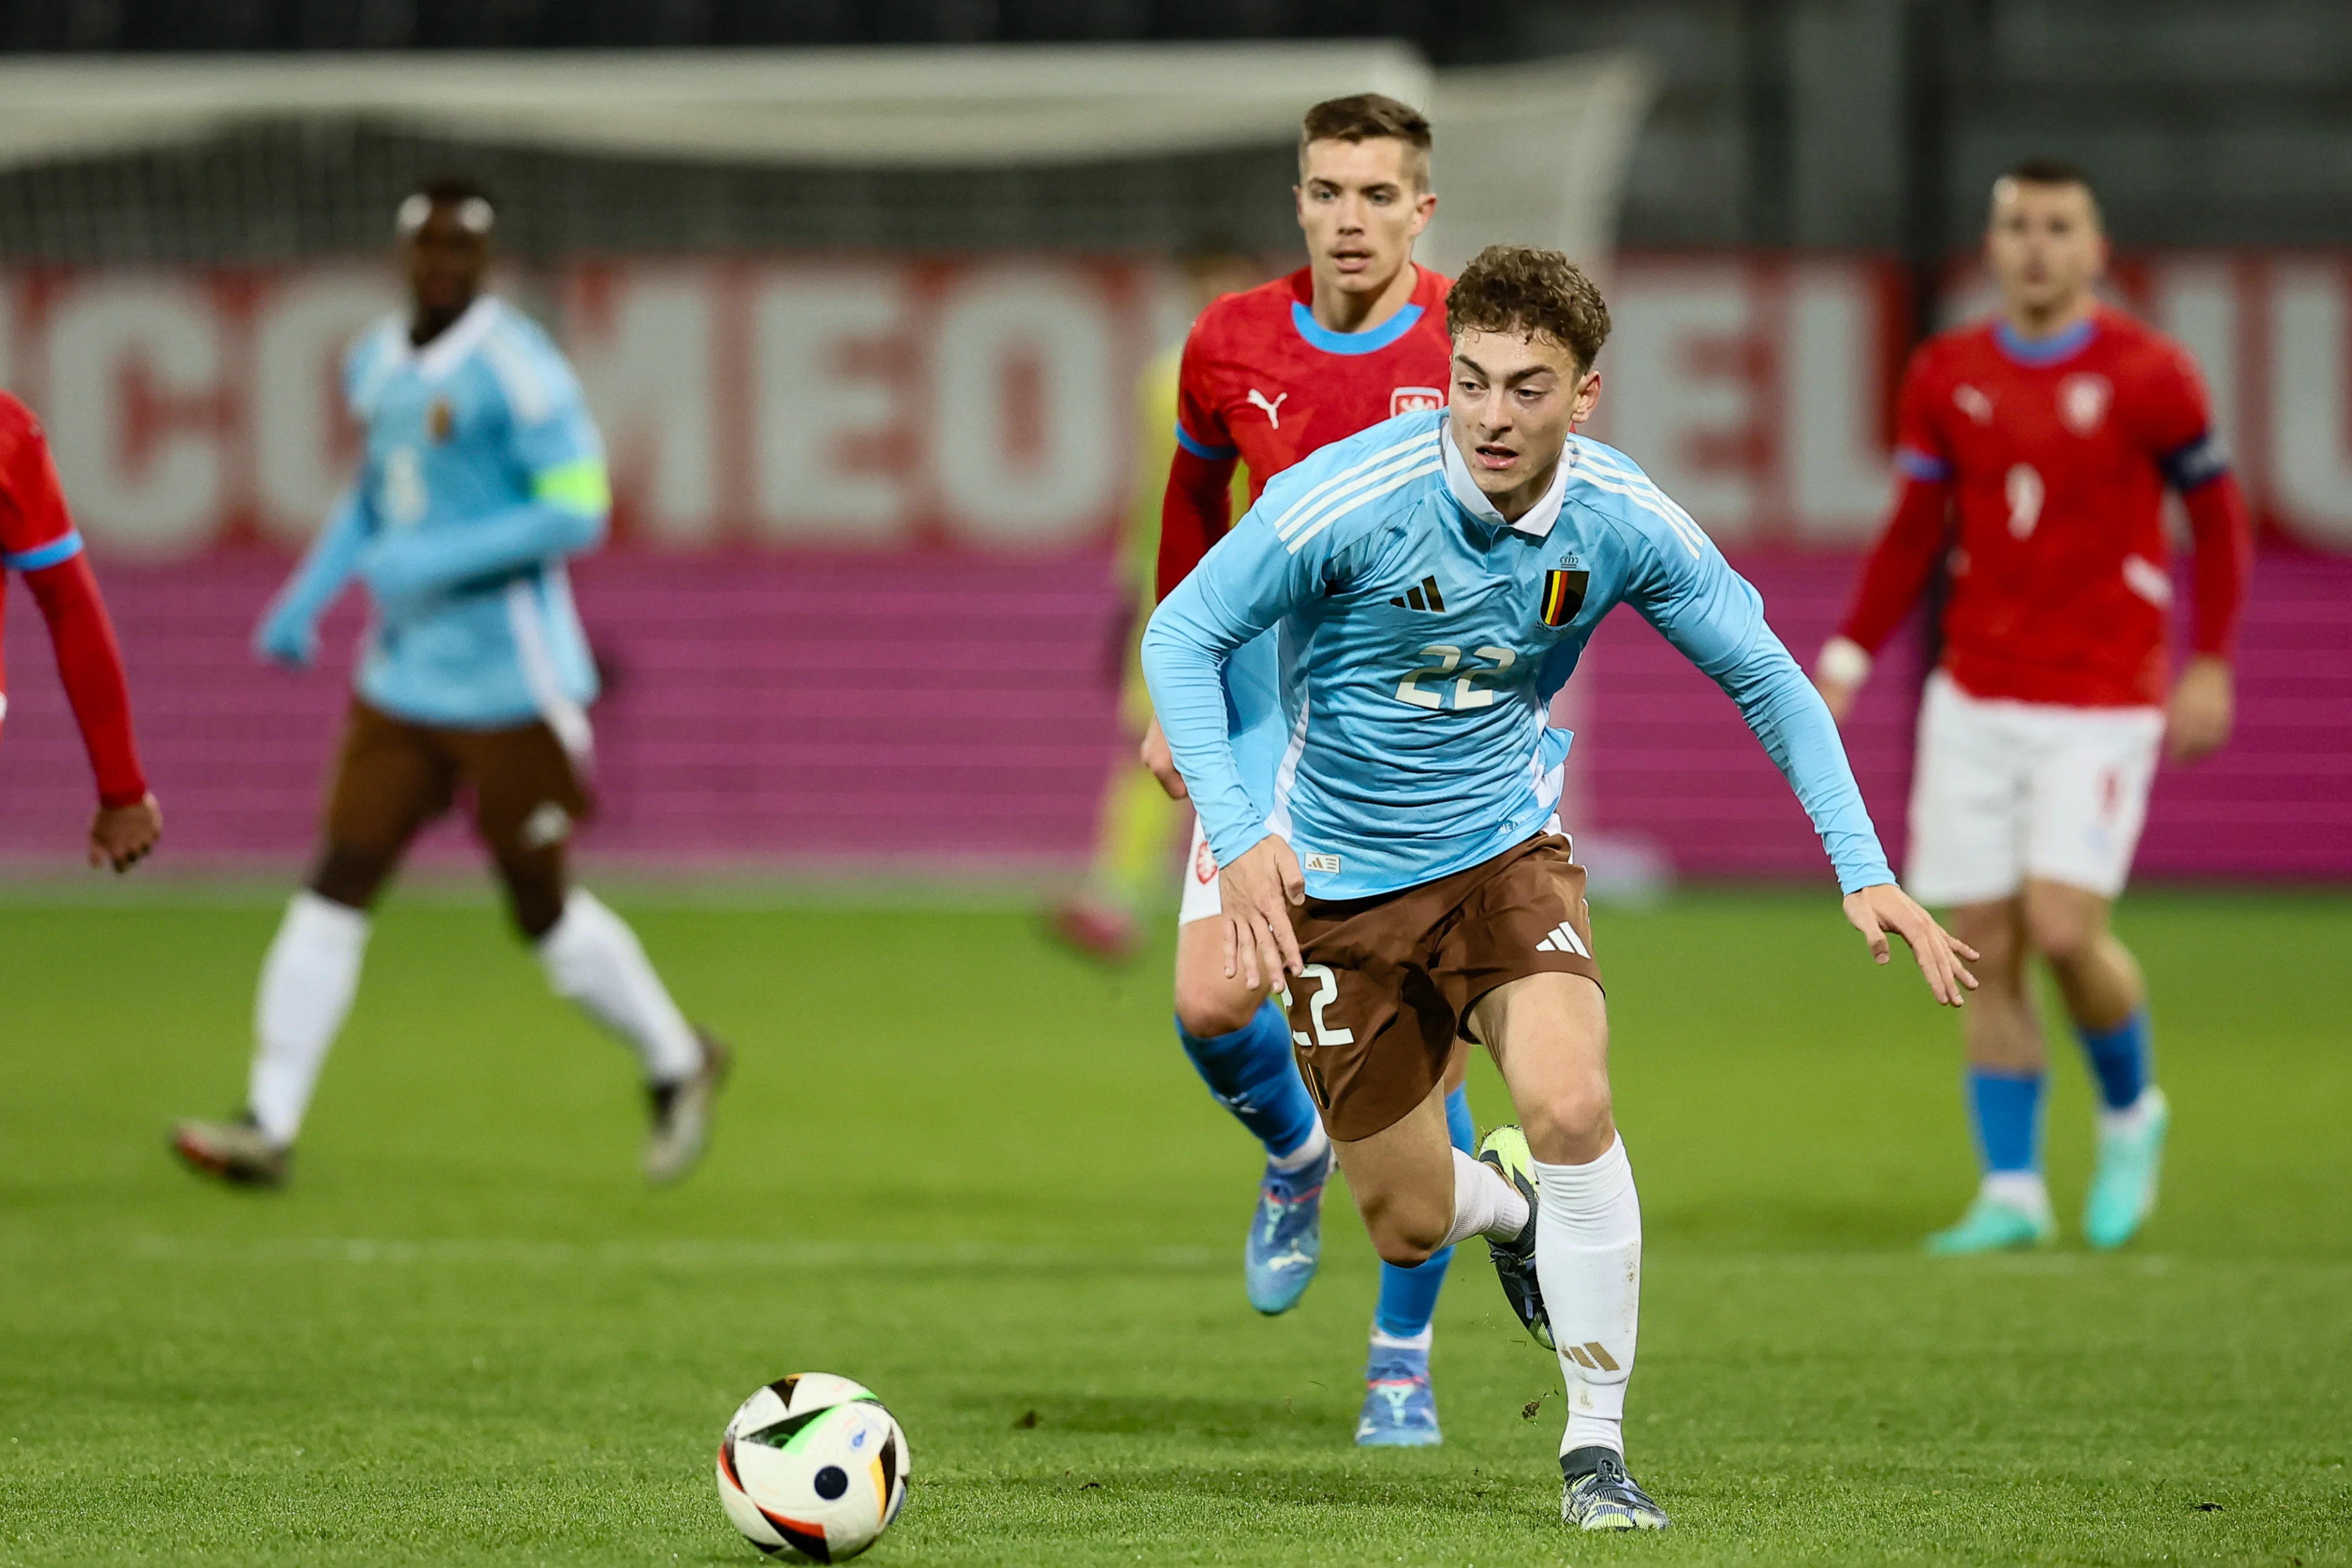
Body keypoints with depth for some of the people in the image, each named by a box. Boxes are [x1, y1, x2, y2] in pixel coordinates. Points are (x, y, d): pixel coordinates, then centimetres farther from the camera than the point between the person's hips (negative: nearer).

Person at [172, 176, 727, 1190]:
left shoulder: (518, 372, -14)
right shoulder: (378, 363, 10)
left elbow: (578, 513, -18)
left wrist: (437, 562, -22)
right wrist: (306, 598, 14)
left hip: (509, 686, -6)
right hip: (401, 679, 6)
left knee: (542, 909, 3)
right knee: (337, 884, -3)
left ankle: (675, 1062, 27)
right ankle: (269, 1124, -5)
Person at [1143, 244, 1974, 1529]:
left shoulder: (1622, 522, -13)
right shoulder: (1352, 500, -24)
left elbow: (1763, 676, 1)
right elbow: (1180, 637, -16)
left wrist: (1862, 869, -7)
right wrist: (1238, 835, -28)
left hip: (1504, 847, 1)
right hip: (1341, 883, -1)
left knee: (1568, 1103, -27)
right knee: (1409, 1226, 3)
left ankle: (1598, 1446, -12)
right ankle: (1510, 1200, 44)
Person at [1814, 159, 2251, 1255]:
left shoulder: (2146, 375, -5)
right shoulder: (1946, 378, 5)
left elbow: (2215, 513, 3)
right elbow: (1916, 534, 12)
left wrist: (2211, 662, -3)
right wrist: (1850, 655, 4)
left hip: (2100, 702, -4)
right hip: (1976, 700, 4)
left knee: (2063, 929, -15)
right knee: (1985, 949, 0)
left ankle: (2130, 1113, 14)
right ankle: (2012, 1192, 8)